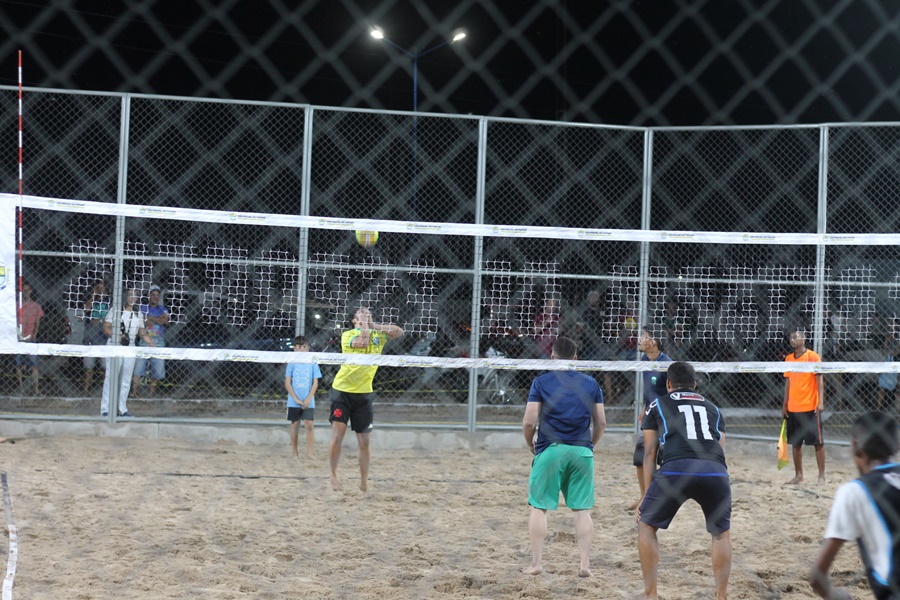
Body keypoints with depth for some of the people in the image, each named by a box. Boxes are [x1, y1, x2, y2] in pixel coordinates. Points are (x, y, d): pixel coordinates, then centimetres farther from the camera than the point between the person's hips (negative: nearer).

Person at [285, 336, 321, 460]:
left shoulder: (312, 363, 0)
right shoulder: (292, 363, 0)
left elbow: (315, 383, 0)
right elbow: (287, 383, -1)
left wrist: (308, 399, -9)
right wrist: (296, 399, -9)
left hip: (308, 402, 0)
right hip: (294, 402, 0)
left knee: (309, 424, -7)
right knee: (295, 424, 6)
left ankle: (309, 453, -4)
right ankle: (294, 452, 15)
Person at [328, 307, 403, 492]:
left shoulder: (378, 335, 8)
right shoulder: (347, 335, -4)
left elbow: (399, 332, -6)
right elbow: (362, 342, -24)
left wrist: (374, 325, -10)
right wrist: (364, 325, -10)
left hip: (364, 394, 3)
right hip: (342, 391, -3)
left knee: (364, 441, 6)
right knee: (338, 434, -12)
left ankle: (364, 482, 16)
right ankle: (333, 474, 4)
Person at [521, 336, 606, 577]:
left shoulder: (541, 382, -1)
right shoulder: (591, 383, 7)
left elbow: (529, 422, -6)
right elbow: (601, 423, 8)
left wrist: (531, 444, 12)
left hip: (550, 449, -2)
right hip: (582, 451, 2)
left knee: (539, 507, 7)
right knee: (582, 510, 7)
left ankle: (535, 563, 5)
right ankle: (585, 564, 3)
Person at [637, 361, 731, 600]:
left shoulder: (658, 405, 25)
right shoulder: (712, 408, 32)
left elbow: (649, 453, 19)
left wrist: (648, 494, 19)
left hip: (676, 469, -2)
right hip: (716, 472, 2)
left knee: (646, 525, 19)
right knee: (721, 533, 24)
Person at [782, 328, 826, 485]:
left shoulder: (813, 357, -5)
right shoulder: (788, 359, 11)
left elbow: (819, 380, -7)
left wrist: (821, 402, -16)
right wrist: (785, 404, 13)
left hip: (810, 407, -5)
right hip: (793, 408, 5)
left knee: (818, 442, -2)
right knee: (796, 442, 8)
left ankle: (822, 475, 4)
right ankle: (798, 475, 16)